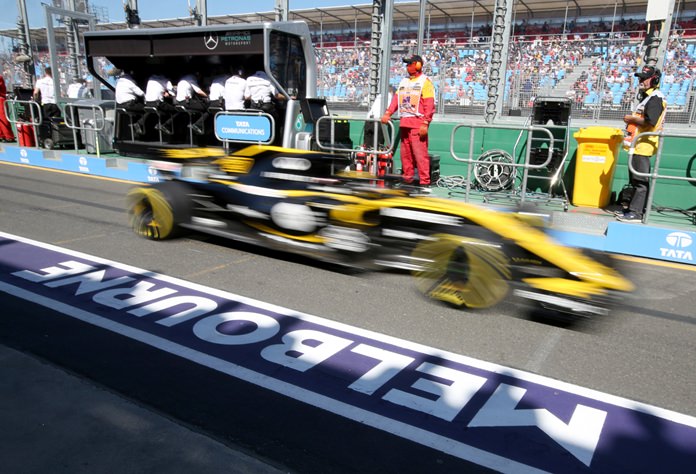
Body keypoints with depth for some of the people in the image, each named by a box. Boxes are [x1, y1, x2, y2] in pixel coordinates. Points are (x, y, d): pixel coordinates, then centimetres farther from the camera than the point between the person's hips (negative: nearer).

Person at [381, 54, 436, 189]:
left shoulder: (425, 81, -2)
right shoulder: (404, 81, 20)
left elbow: (429, 104, -10)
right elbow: (396, 98, 15)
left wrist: (425, 123, -18)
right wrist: (388, 113, 0)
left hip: (417, 123, -7)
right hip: (404, 123, 7)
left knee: (420, 153, -12)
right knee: (405, 153, 9)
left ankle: (425, 182, -10)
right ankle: (407, 179, 17)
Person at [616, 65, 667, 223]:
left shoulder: (655, 98, -12)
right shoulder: (646, 96, 21)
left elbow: (650, 122, -23)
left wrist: (632, 119, -11)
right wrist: (632, 121, 11)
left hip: (643, 145, -11)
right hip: (638, 144, 11)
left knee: (640, 180, -9)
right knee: (635, 179, 15)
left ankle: (636, 213, -8)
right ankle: (633, 208, 23)